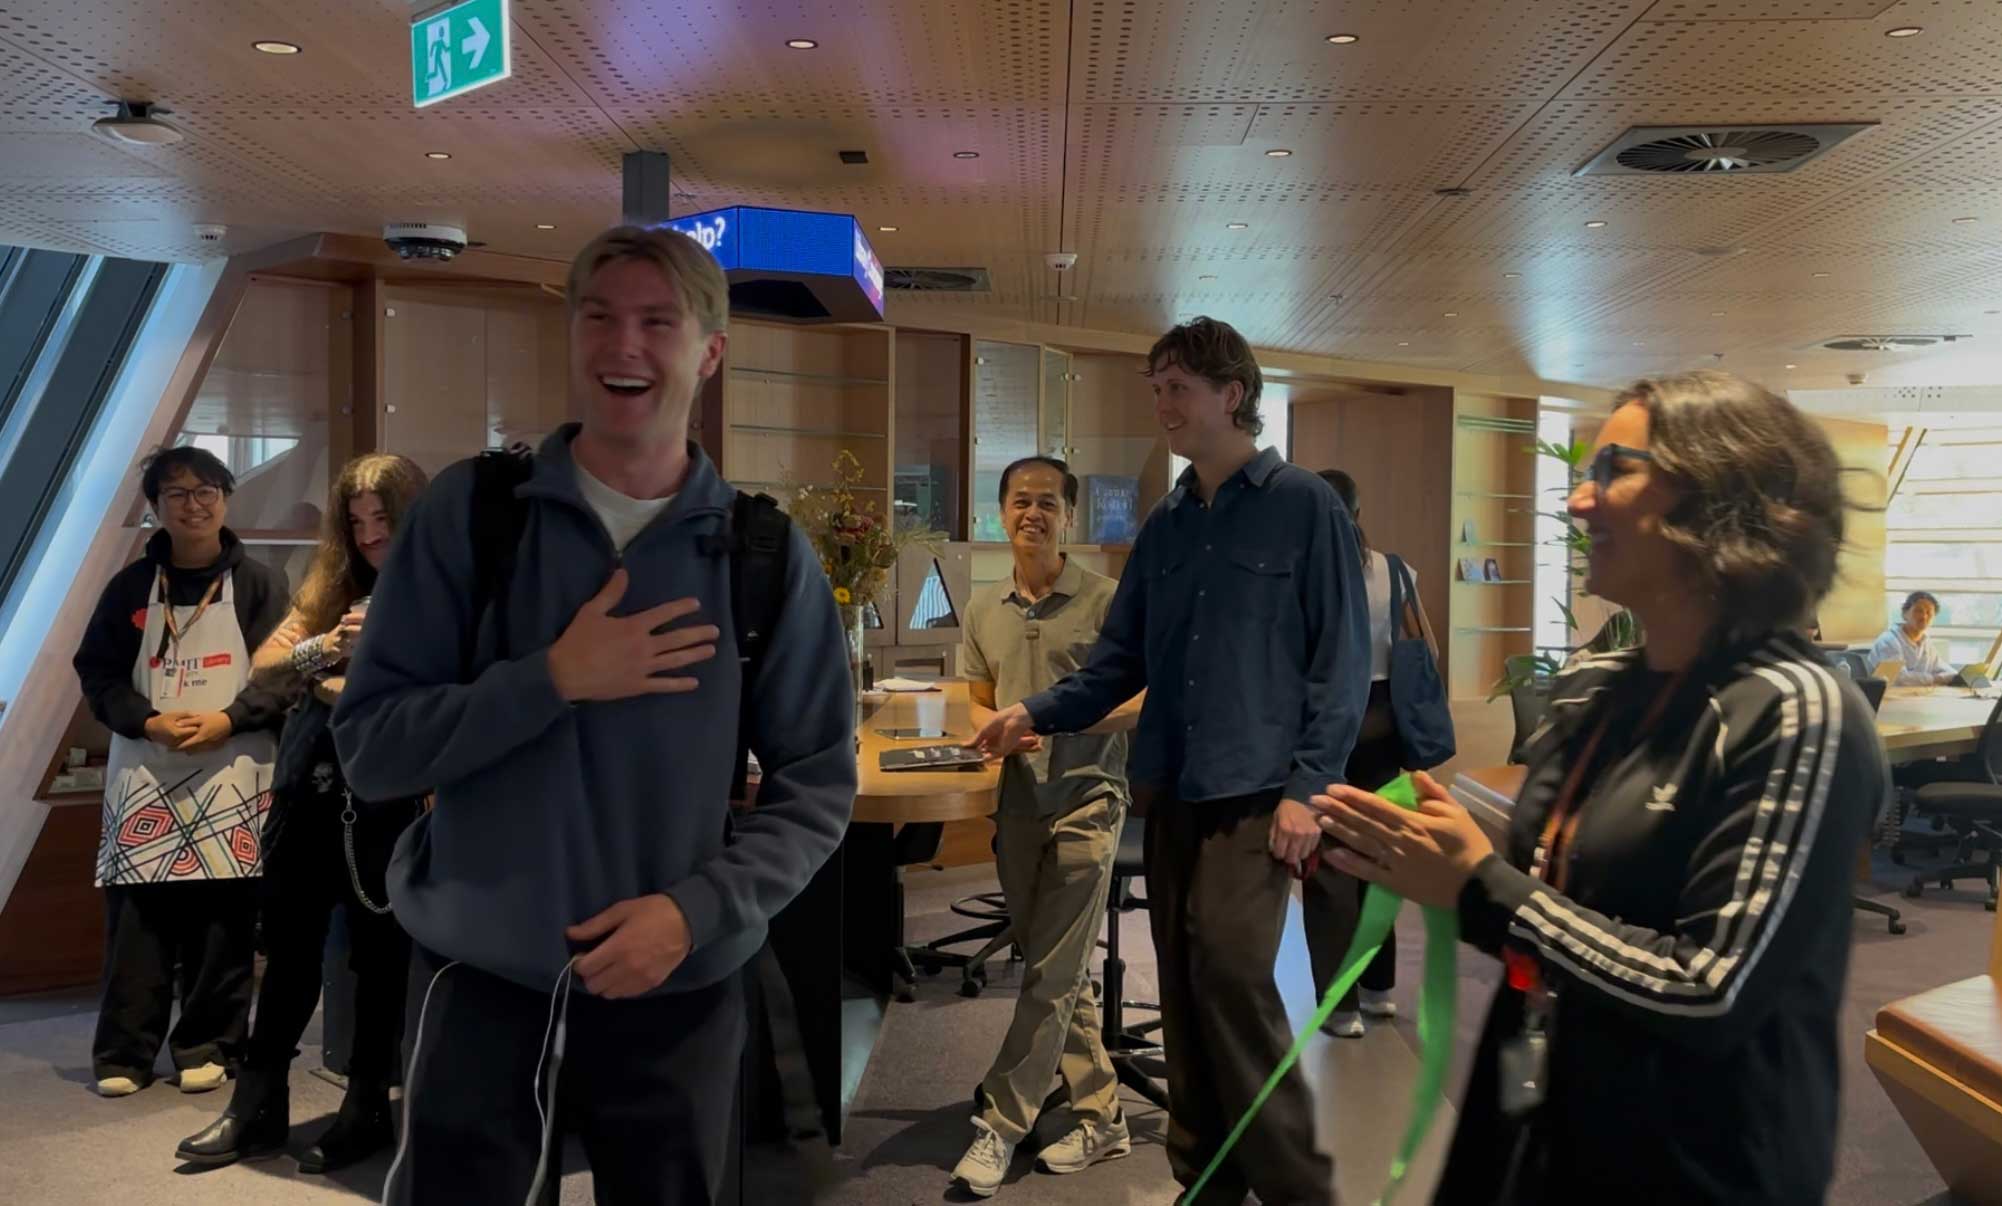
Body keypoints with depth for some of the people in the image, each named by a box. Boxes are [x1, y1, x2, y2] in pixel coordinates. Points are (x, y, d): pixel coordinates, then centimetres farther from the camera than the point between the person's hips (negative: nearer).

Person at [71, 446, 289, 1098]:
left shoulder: (256, 582, 4)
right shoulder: (131, 584, 10)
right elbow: (97, 671, 7)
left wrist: (227, 720, -14)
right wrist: (149, 722, -10)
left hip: (232, 774, -1)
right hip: (144, 771, 2)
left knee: (223, 919, 0)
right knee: (136, 916, 0)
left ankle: (208, 1048, 11)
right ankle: (124, 1052, 10)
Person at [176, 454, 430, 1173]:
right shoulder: (329, 589, 13)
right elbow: (262, 670, 4)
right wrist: (324, 649, -14)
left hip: (389, 799, -5)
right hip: (308, 791, 5)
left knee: (380, 953, 4)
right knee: (289, 948, 12)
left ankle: (367, 1108, 19)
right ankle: (258, 1106, 24)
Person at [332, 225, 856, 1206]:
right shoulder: (469, 510, -5)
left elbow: (816, 788, -2)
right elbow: (368, 749, -7)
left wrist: (697, 909, -16)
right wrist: (553, 679, -20)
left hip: (678, 998, 1)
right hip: (478, 983, -1)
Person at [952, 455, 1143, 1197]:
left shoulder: (1105, 600, -6)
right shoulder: (983, 609, 9)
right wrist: (995, 729, -6)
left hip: (1086, 802, -5)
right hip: (1019, 802, 5)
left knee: (1053, 974, -3)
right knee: (1061, 973, 12)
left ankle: (1001, 1124, 6)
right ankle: (1099, 1119, 24)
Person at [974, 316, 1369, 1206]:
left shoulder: (1306, 507, -3)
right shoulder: (1165, 525, 14)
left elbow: (1341, 662, -6)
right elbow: (1122, 659, 15)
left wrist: (1307, 787, -14)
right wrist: (1037, 713, 1)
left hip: (1254, 788, -6)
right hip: (1170, 788, 6)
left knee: (1231, 973, -15)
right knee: (1183, 988, 10)